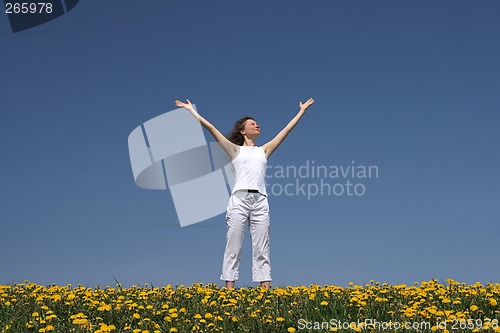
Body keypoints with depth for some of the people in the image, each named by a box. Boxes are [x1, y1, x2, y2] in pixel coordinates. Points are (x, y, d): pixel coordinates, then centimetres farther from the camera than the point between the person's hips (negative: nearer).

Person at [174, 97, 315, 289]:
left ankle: (265, 286, -1)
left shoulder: (264, 150, 22)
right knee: (233, 246, -3)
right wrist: (192, 110, 7)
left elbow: (287, 130, 25)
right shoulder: (235, 150, 13)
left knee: (261, 248, 0)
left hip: (260, 201, 3)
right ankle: (229, 287, -2)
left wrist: (302, 111, 28)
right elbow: (211, 128, 9)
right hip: (239, 199, -3)